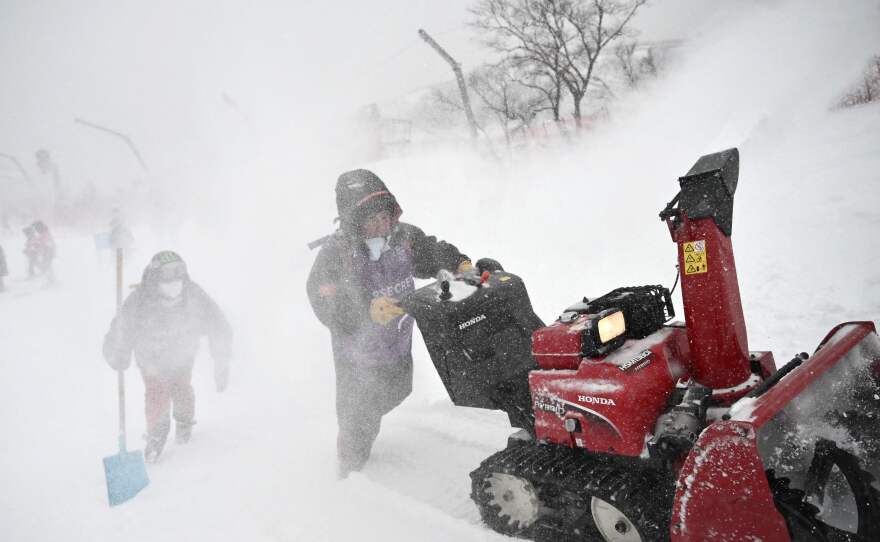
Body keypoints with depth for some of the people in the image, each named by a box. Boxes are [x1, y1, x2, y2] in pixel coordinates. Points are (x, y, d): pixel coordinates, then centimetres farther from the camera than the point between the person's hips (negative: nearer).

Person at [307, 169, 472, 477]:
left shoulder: (403, 236, -13)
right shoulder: (335, 253, -26)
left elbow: (433, 253, 7)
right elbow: (326, 306, -37)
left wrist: (460, 264, -12)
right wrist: (368, 309, -53)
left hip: (399, 350, 5)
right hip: (359, 362, -5)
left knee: (396, 395, 31)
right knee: (358, 430, 13)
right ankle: (351, 477, 45)